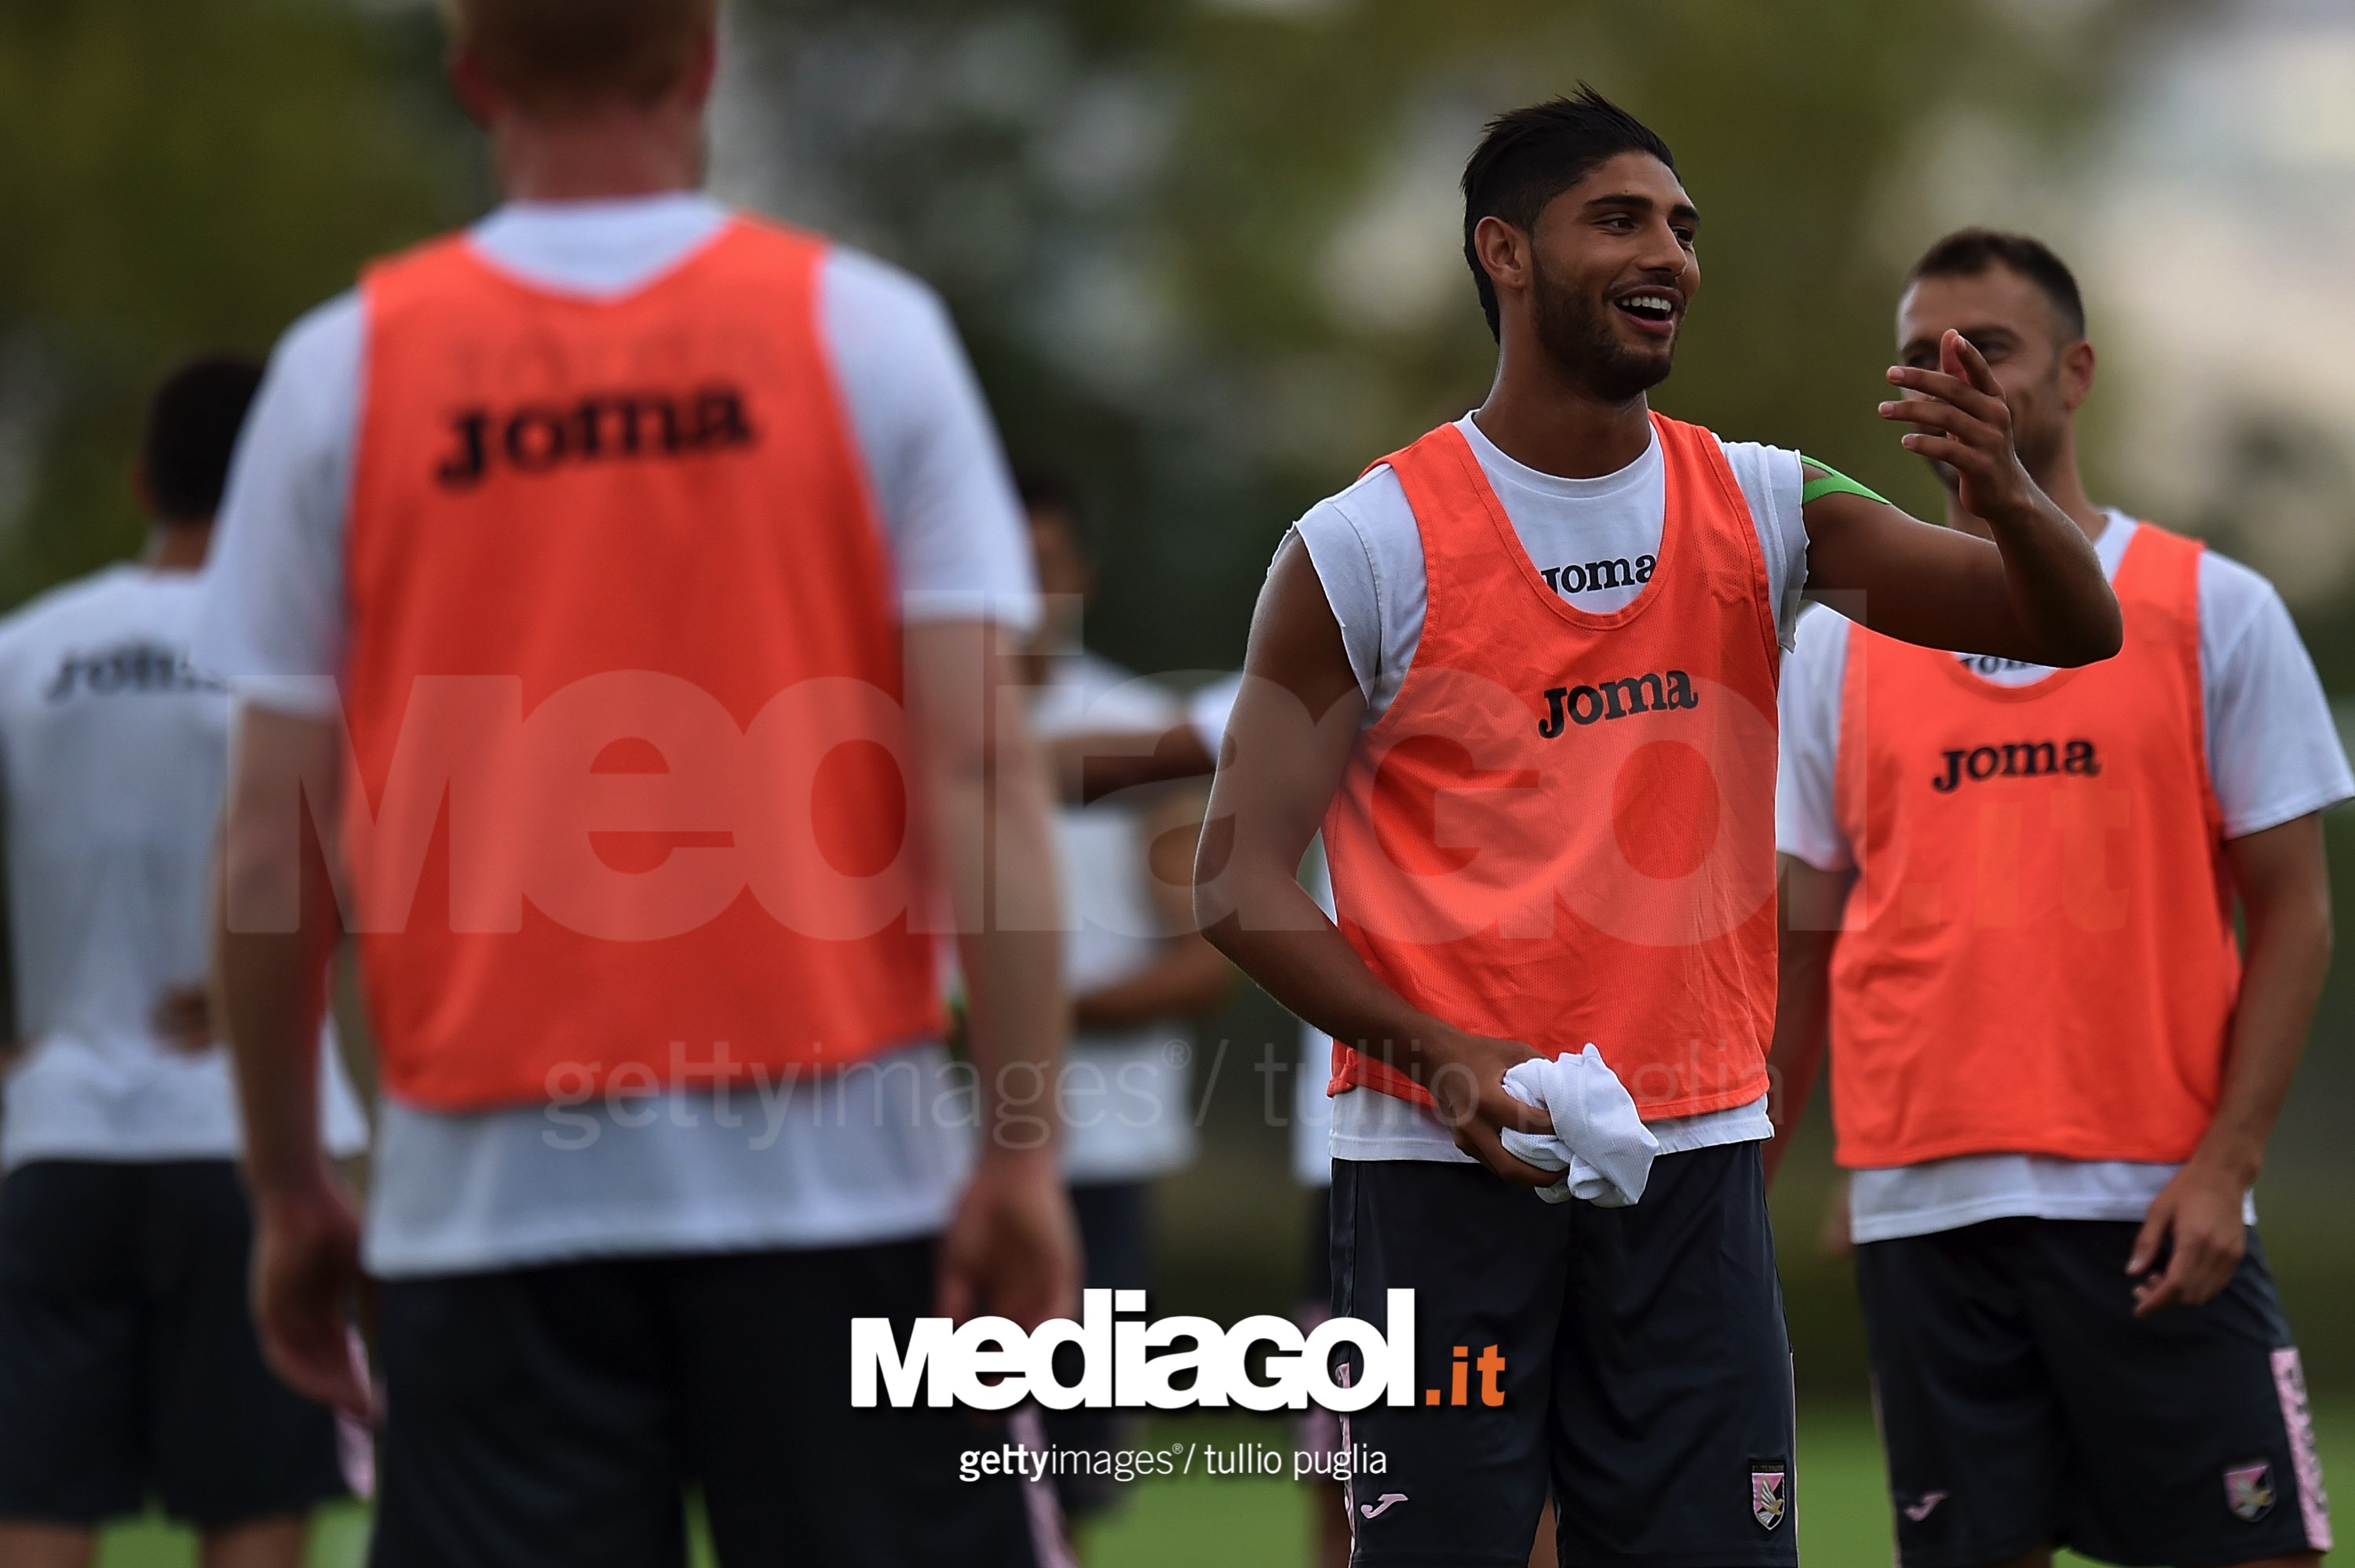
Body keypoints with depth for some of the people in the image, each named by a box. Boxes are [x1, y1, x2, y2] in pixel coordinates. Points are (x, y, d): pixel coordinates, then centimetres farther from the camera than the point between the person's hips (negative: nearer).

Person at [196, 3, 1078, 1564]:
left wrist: (290, 1183, 14)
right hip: (837, 1161, 0)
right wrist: (1025, 1147, -4)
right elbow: (977, 763, -5)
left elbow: (272, 839, 4)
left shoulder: (345, 366, 4)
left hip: (490, 1185, 1)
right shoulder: (864, 325, 2)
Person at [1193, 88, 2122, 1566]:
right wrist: (1437, 1055, -19)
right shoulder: (1367, 547, -3)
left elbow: (2077, 628, 3)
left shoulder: (1760, 506, 8)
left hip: (1694, 1155, 3)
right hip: (1444, 1163, -3)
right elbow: (1241, 881, -4)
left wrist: (2004, 488, -19)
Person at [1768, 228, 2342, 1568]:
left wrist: (2226, 1161, -9)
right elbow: (1799, 943, 13)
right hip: (1924, 1200, 2)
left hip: (2155, 1205, -2)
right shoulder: (1840, 644, 10)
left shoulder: (2217, 612, 4)